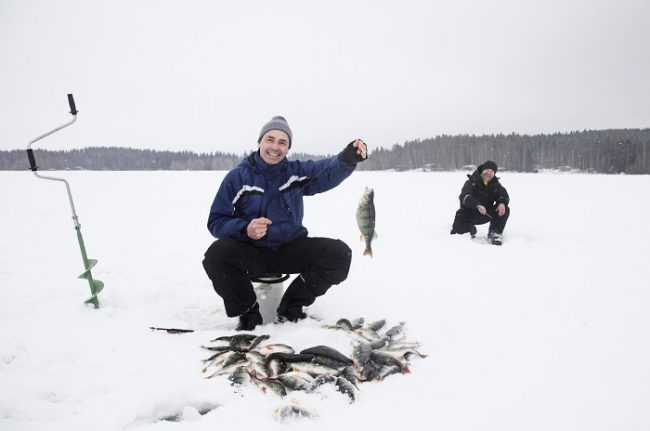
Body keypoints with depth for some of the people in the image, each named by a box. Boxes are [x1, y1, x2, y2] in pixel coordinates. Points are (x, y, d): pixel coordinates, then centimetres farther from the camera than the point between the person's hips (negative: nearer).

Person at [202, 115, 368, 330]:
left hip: (291, 249, 2)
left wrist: (349, 157, -39)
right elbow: (216, 222, -4)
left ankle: (290, 308, -1)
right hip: (251, 252, -2)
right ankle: (249, 314, -8)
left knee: (339, 253, -17)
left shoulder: (298, 172, 4)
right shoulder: (237, 177, 0)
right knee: (216, 255, -32)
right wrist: (245, 229, -24)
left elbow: (330, 170, -16)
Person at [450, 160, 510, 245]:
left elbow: (504, 195, -5)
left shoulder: (495, 184, 3)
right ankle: (470, 228, 14)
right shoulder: (471, 182, -11)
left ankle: (495, 233, -9)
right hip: (469, 214, -3)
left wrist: (502, 203, -32)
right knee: (457, 230, -22)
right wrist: (477, 205, -45)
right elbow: (464, 197, -27)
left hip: (486, 214, 3)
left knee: (505, 210, -17)